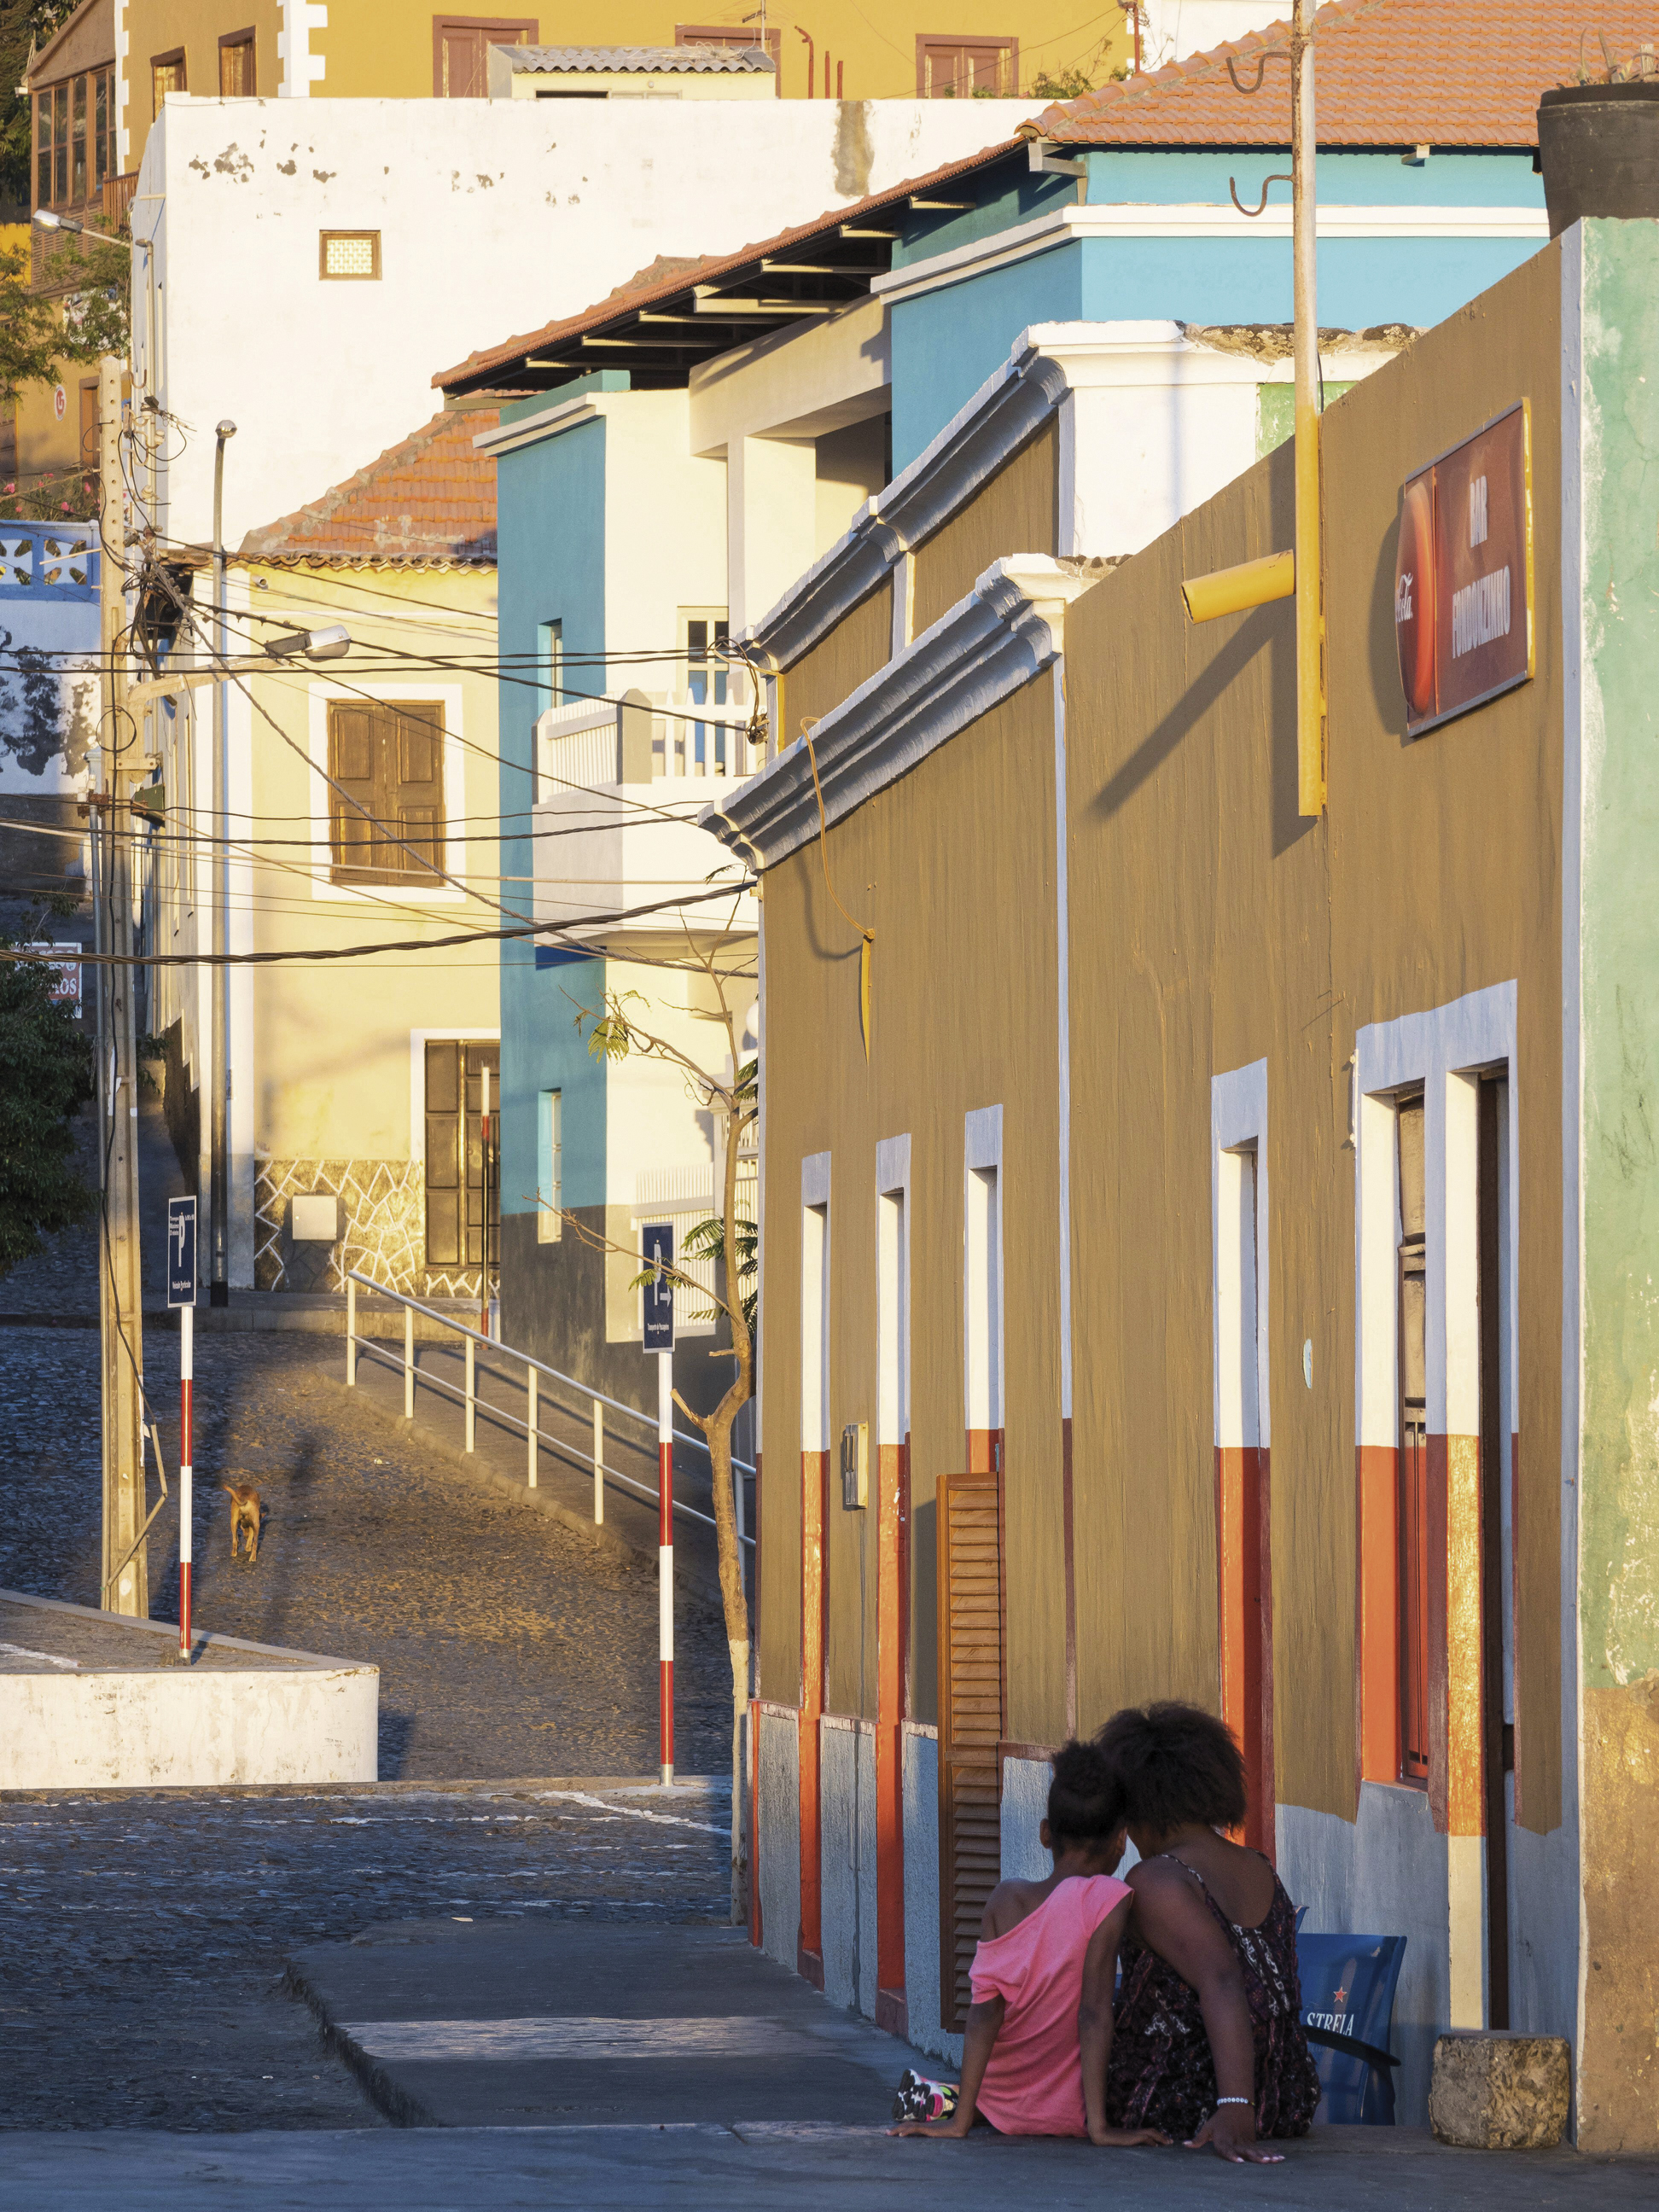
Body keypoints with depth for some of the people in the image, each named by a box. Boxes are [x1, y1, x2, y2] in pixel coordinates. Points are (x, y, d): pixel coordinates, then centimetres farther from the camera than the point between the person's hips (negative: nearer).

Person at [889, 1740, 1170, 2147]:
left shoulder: (1006, 1900, -6)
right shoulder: (1108, 1901, -18)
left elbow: (985, 2009, -12)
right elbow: (1093, 2012, -23)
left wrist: (961, 2121, -14)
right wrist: (1098, 2126, -23)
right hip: (1067, 2111, -6)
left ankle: (959, 2104, 18)